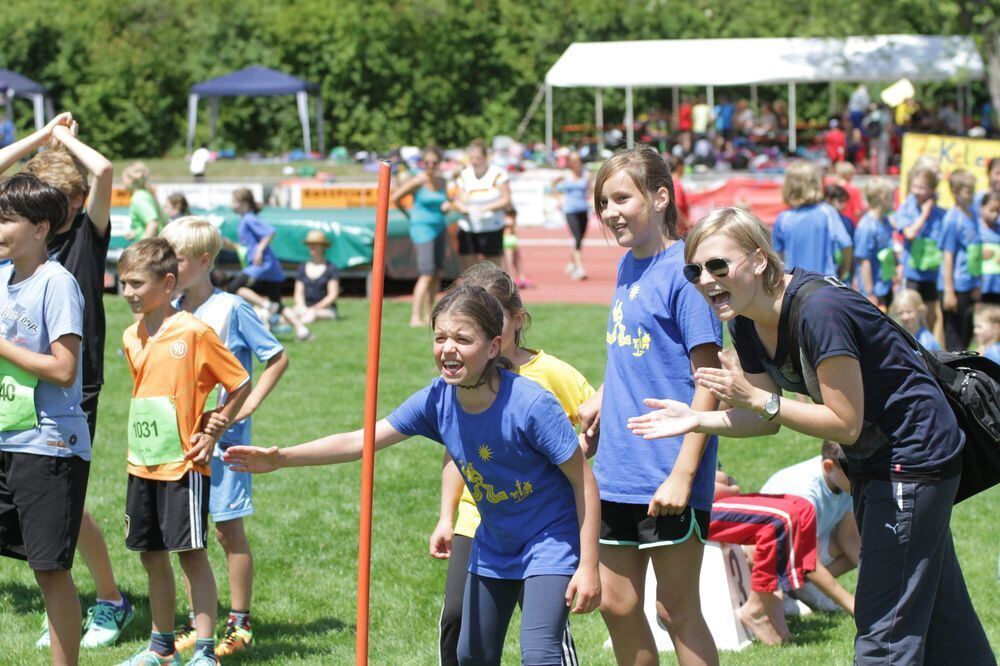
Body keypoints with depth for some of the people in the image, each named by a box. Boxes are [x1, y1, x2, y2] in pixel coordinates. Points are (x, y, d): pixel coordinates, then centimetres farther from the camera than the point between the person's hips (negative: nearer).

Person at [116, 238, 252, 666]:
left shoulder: (194, 333, -12)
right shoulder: (131, 338, 8)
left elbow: (240, 385, -7)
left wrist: (212, 432, -9)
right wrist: (142, 440, 12)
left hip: (183, 464, -7)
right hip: (142, 464, 7)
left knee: (192, 553, -5)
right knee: (152, 555, 12)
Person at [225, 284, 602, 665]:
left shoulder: (531, 404, -28)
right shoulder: (437, 399, -12)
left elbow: (584, 480, -20)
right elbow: (361, 441, -9)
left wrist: (589, 566, -19)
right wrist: (281, 458, -18)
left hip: (550, 543, -7)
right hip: (493, 546, 7)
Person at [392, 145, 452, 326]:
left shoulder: (442, 181, 8)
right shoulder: (418, 181, -10)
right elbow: (395, 198, -6)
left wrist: (447, 206, -5)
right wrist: (409, 214, 6)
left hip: (440, 227, 7)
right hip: (422, 228, -7)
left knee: (437, 274, 8)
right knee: (427, 273, -16)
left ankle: (428, 315, 15)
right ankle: (415, 317, -19)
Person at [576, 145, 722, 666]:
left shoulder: (683, 270, -14)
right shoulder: (628, 266, 10)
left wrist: (684, 471, -21)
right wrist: (604, 395, 7)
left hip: (668, 472, -8)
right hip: (618, 468, 8)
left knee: (677, 609, 1)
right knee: (617, 605, 13)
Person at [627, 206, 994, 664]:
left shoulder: (818, 310, -30)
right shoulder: (746, 322, -3)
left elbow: (845, 423, -26)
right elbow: (768, 417, 3)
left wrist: (753, 397, -27)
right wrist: (697, 420, -12)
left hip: (915, 456, -9)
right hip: (870, 462, 9)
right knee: (939, 621, 19)